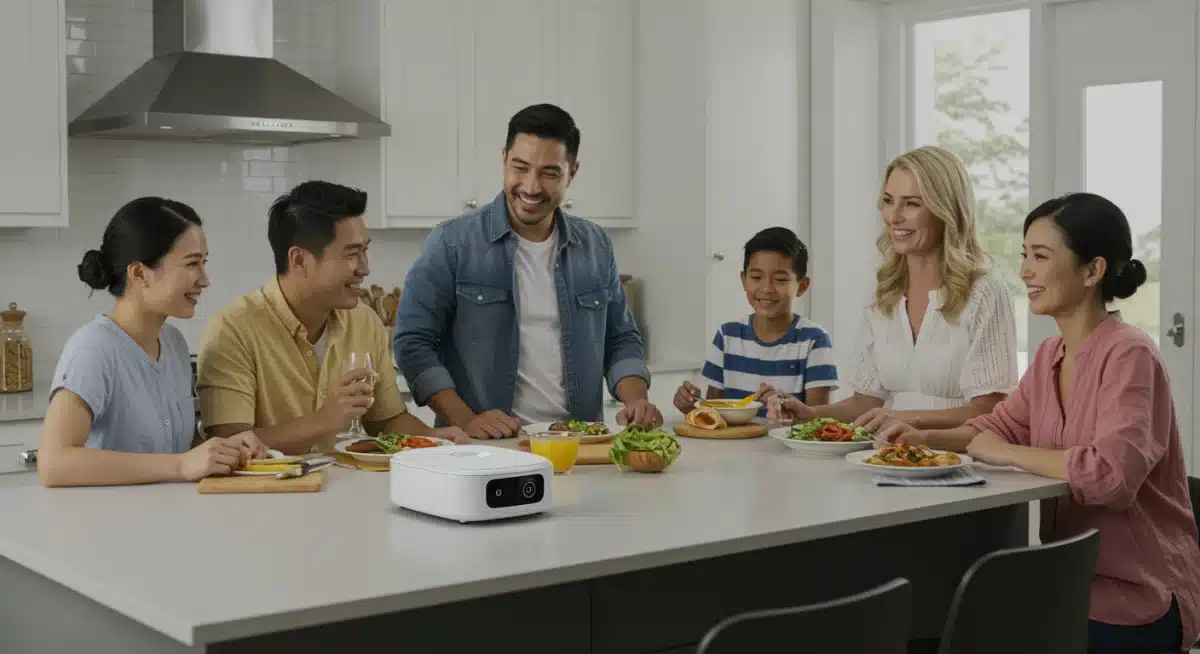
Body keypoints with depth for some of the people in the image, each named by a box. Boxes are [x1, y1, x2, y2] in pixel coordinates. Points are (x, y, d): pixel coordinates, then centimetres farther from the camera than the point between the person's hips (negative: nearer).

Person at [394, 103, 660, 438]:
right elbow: (413, 343, -2)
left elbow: (621, 340, 19)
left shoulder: (595, 246, 12)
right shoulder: (452, 244, 0)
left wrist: (636, 400, 0)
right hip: (482, 452, -3)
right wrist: (466, 421, -13)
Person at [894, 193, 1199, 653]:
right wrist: (929, 439, 0)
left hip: (1136, 599, -7)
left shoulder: (1128, 355, -20)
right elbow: (1005, 424, 18)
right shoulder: (1050, 355, 6)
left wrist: (1008, 454, -19)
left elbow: (1111, 472, -33)